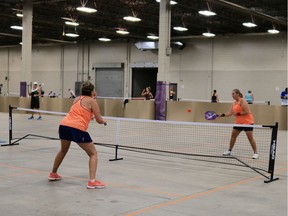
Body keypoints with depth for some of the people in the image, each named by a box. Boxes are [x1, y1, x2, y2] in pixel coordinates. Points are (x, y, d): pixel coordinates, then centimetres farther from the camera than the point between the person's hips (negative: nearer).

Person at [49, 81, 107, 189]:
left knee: (63, 151, 31)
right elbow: (99, 120, 3)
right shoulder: (92, 101, 4)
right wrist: (103, 121, 26)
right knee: (93, 153, 6)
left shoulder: (77, 99, 21)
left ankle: (53, 174, 46)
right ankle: (92, 181, -6)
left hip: (64, 125, 7)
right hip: (77, 128, -6)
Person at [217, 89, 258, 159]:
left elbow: (246, 112, -20)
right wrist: (221, 115, 2)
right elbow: (230, 113, 12)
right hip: (238, 122, 8)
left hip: (247, 121, -8)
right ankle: (229, 151, 21)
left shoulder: (242, 101, -14)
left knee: (250, 137, -9)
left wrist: (237, 114, -20)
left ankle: (255, 153, -2)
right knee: (233, 136, 9)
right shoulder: (234, 103, 11)